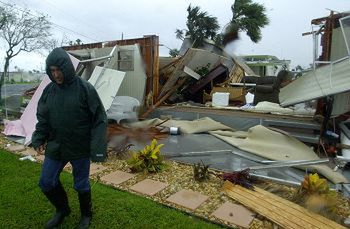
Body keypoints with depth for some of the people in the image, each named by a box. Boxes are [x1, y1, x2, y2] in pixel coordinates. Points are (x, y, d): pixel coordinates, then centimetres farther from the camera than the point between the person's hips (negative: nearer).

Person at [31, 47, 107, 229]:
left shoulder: (85, 88, -15)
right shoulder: (49, 90, 1)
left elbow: (99, 119, -15)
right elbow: (42, 118, 11)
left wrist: (98, 147, -20)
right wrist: (39, 139, -3)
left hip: (80, 148, -5)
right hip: (55, 146, 5)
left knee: (81, 184, 11)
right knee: (46, 182, 13)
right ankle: (62, 209, 42)